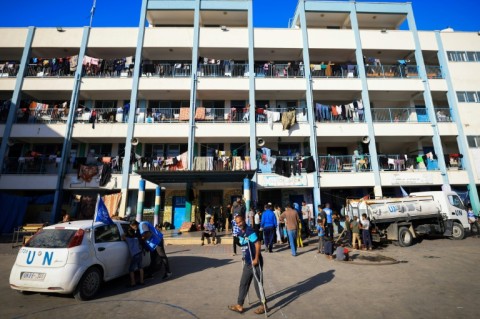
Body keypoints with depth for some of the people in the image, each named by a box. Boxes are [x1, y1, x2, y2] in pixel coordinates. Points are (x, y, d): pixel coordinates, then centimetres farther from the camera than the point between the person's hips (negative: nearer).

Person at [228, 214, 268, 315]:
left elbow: (258, 244, -24)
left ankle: (264, 306, 24)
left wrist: (256, 259, -22)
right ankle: (239, 306, 29)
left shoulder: (250, 231, -21)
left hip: (255, 262, -8)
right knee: (243, 284, 15)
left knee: (258, 284, 6)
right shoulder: (240, 233, 5)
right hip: (247, 263, 8)